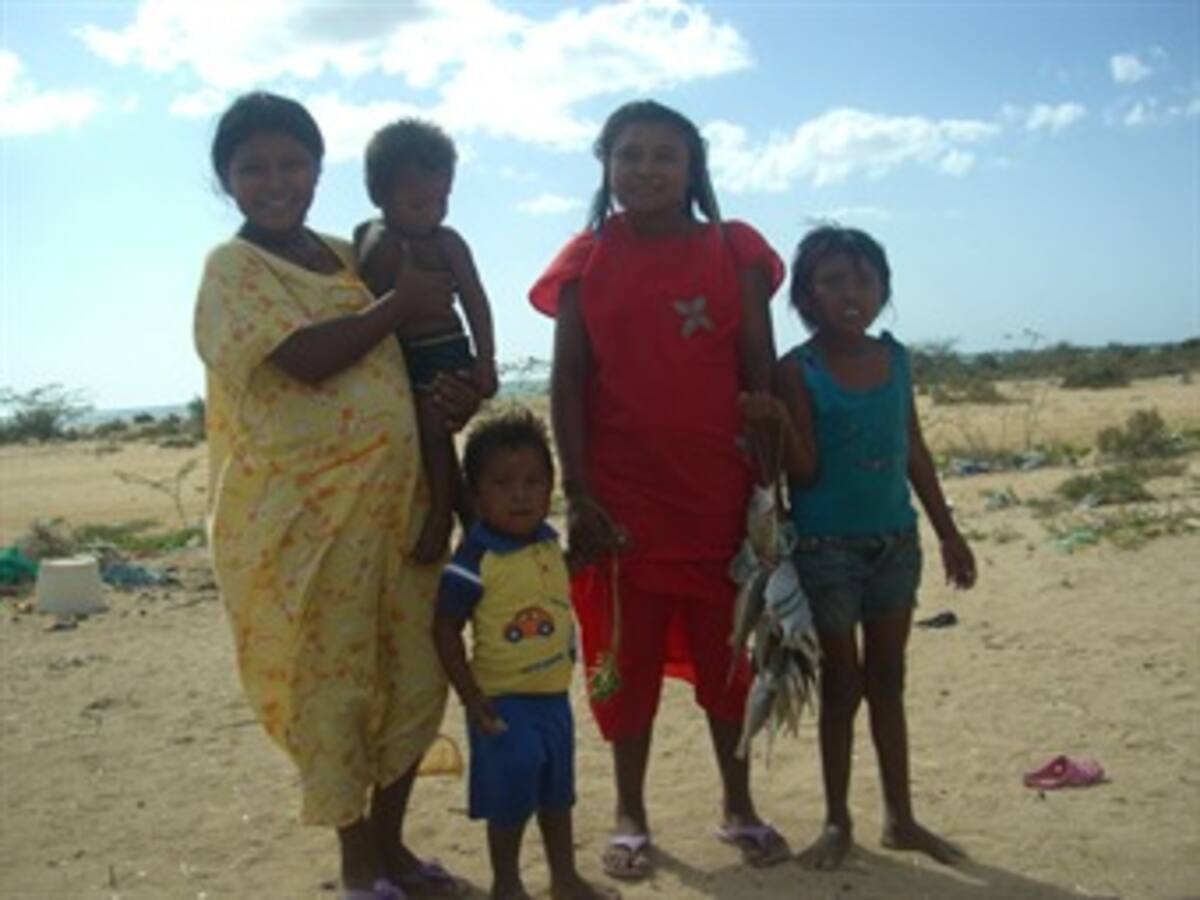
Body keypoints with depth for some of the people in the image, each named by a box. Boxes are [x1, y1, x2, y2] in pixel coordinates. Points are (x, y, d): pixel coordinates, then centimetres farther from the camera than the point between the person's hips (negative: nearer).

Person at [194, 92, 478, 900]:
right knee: (331, 684, 2)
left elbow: (396, 365, 21)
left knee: (416, 677, 10)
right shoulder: (232, 267, -4)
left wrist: (459, 397, -1)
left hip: (396, 500, 6)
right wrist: (399, 304, -8)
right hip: (302, 514, -6)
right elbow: (305, 356, -20)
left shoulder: (353, 257, 16)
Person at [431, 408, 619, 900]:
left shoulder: (550, 543, 0)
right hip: (503, 701, -7)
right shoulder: (476, 558, -21)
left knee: (557, 791, 19)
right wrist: (470, 695, -20)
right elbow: (445, 629, -18)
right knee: (510, 796, 2)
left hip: (554, 694, 7)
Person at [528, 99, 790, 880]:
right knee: (626, 655, 8)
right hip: (621, 492, 0)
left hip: (720, 489, 1)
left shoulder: (735, 252, 2)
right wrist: (578, 493, -8)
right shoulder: (587, 260, 1)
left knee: (728, 650, 10)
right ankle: (630, 816, 22)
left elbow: (760, 373, 2)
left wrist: (766, 484, -3)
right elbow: (568, 381, -1)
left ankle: (739, 807, 27)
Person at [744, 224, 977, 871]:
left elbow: (914, 451, 10)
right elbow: (805, 471, -13)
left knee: (888, 679, 13)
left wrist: (948, 532, 12)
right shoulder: (797, 370, -10)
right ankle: (837, 820, 20)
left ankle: (900, 816, 24)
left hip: (895, 540, 4)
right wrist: (776, 427, -32)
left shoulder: (895, 357, 4)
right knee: (841, 683, 5)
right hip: (826, 546, -4)